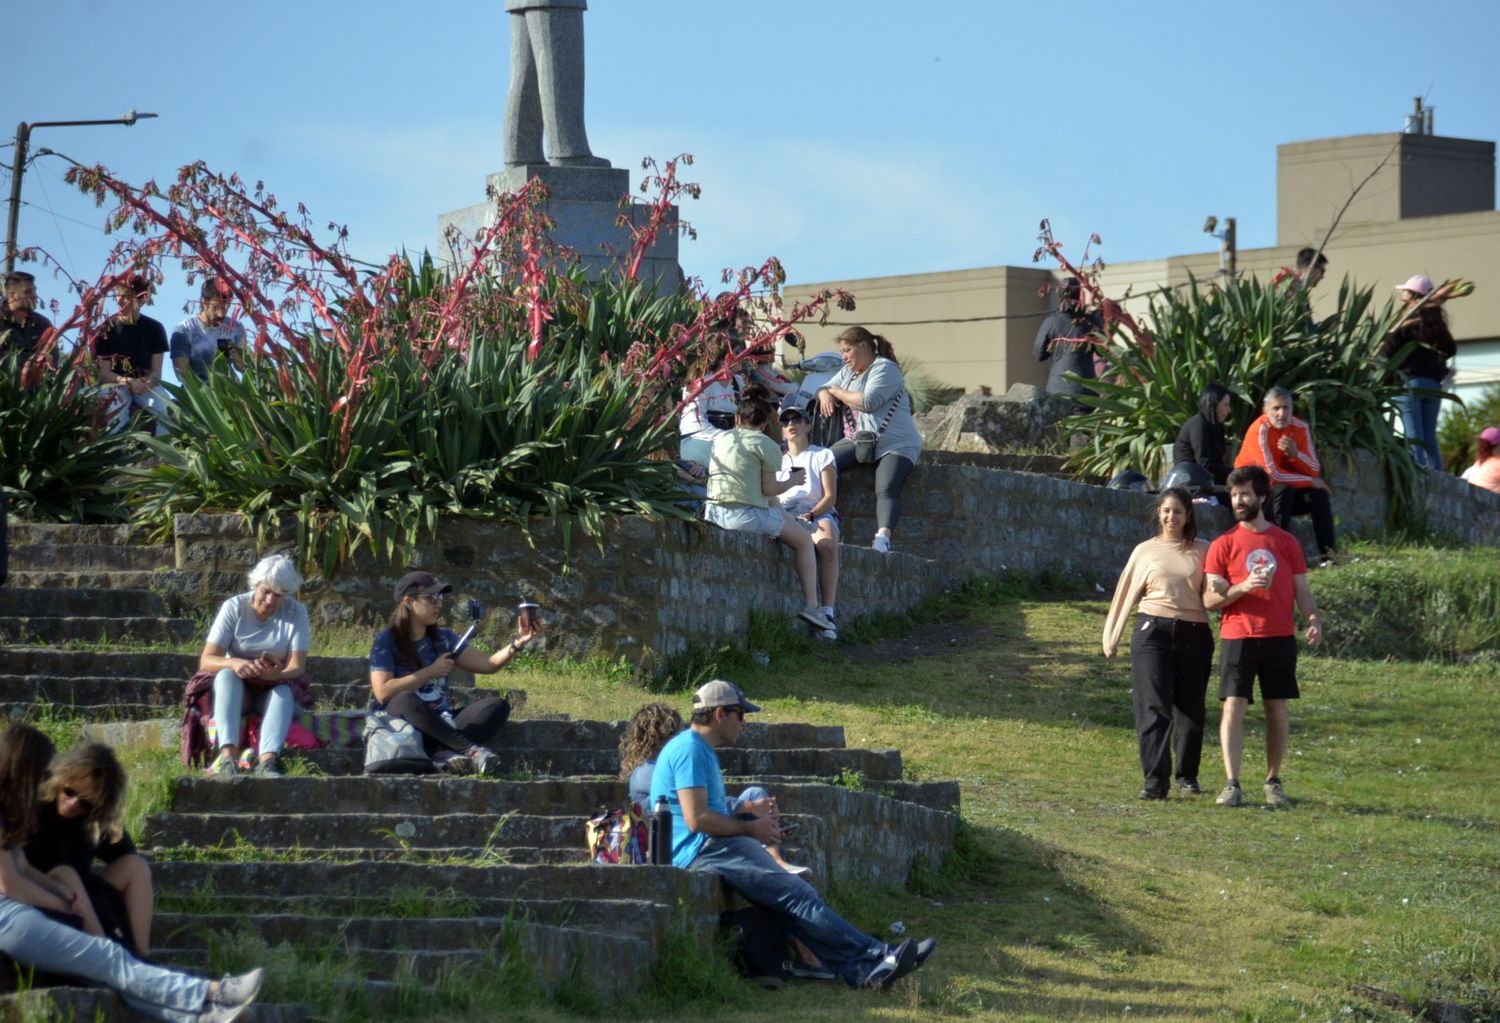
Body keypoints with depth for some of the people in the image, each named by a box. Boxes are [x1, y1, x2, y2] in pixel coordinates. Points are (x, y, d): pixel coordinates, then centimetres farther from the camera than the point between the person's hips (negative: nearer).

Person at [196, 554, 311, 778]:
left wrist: (276, 674, -41)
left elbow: (297, 667, -16)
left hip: (276, 689, 0)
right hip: (236, 691, 0)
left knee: (285, 690, -33)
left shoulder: (296, 613, -8)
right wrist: (233, 663, -39)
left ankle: (267, 760, -56)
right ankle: (228, 755, -53)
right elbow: (206, 661, -16)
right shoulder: (234, 607, -9)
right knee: (226, 674, -33)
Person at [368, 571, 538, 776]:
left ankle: (446, 753, -39)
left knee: (497, 705, -15)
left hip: (439, 725, 5)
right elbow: (383, 692, -15)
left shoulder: (443, 639, 15)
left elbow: (489, 664, 8)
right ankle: (471, 749, -46)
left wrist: (518, 643, -9)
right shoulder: (387, 640, -1)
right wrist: (430, 672, -12)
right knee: (406, 700, -37)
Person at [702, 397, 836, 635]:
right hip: (748, 515, -7)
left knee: (777, 509, 30)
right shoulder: (766, 445, -4)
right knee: (804, 540, 11)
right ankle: (811, 605, 5)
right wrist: (793, 481, 10)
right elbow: (769, 489, -8)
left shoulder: (720, 439, 16)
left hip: (713, 512, 7)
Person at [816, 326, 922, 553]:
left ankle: (883, 537, -49)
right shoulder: (848, 372, 20)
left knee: (886, 489, -30)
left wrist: (837, 392, -5)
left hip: (896, 444, -8)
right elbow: (825, 388, 23)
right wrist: (825, 395, -4)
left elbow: (868, 402, -20)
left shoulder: (885, 369, -8)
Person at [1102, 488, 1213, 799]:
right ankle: (1155, 780, -16)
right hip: (1152, 632, -1)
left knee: (1190, 709, 7)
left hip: (1194, 635, 1)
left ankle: (1187, 774, 25)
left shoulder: (1202, 551, 9)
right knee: (1153, 706, -11)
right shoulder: (1145, 551, 11)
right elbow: (1126, 594, 14)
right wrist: (1112, 636, 13)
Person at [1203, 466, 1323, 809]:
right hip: (1238, 636, -2)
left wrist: (1313, 618, -8)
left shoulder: (1286, 542, 9)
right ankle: (1232, 784, -12)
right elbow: (1210, 599, 0)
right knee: (1233, 705, -10)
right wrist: (1243, 587, -17)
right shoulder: (1223, 546, 4)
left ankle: (1273, 781, 13)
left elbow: (1301, 589, 10)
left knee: (1277, 709, 4)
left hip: (1280, 637, 2)